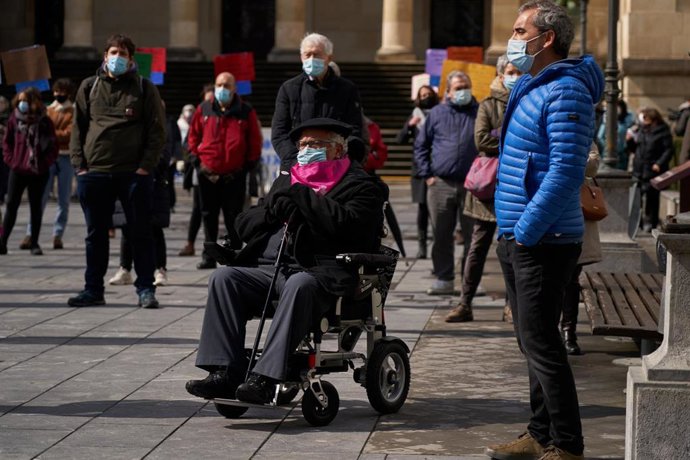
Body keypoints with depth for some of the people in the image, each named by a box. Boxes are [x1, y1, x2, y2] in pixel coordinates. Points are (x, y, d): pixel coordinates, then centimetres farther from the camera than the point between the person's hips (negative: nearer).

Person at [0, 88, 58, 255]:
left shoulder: (44, 122, -5)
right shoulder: (14, 119, 1)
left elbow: (53, 147, -2)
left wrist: (45, 163, -12)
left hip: (38, 172, -2)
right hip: (17, 170, 2)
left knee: (36, 207, 7)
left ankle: (34, 243, 14)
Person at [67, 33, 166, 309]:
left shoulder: (144, 88, 4)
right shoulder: (89, 87, 11)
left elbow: (157, 129, 0)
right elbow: (78, 127, 10)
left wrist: (146, 165, -10)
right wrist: (79, 164, 0)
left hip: (134, 173, -2)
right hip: (94, 173, 2)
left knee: (141, 233, 0)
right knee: (95, 234, 8)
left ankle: (145, 289, 6)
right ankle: (93, 289, 15)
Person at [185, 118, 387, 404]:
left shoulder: (362, 186, 8)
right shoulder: (286, 181, 28)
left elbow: (346, 224, -13)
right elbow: (245, 225, 23)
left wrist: (302, 196, -5)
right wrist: (276, 209, 3)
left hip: (320, 271, -6)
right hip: (268, 269, 6)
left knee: (298, 285, -38)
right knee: (224, 277, -19)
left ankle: (265, 378, -43)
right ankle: (225, 373, -26)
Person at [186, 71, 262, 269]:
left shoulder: (246, 112, 0)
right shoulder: (203, 109, 5)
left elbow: (255, 142, 4)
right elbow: (193, 137, 12)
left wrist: (247, 165, 0)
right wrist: (197, 162, 5)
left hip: (234, 176, -2)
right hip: (207, 175, 2)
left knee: (234, 218, 3)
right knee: (208, 216, 8)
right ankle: (209, 257, 14)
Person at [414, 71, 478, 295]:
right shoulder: (437, 113, 10)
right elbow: (420, 145, 13)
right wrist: (427, 174, 4)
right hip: (441, 184, 1)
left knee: (472, 235, 1)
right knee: (441, 236, 5)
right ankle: (444, 279, 13)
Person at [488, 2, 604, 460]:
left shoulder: (565, 93, -16)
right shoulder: (528, 87, 16)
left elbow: (565, 172, -24)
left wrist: (526, 230, -21)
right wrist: (512, 233, 17)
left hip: (543, 242, -10)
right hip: (518, 238, 10)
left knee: (540, 344, -8)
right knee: (534, 342, 16)